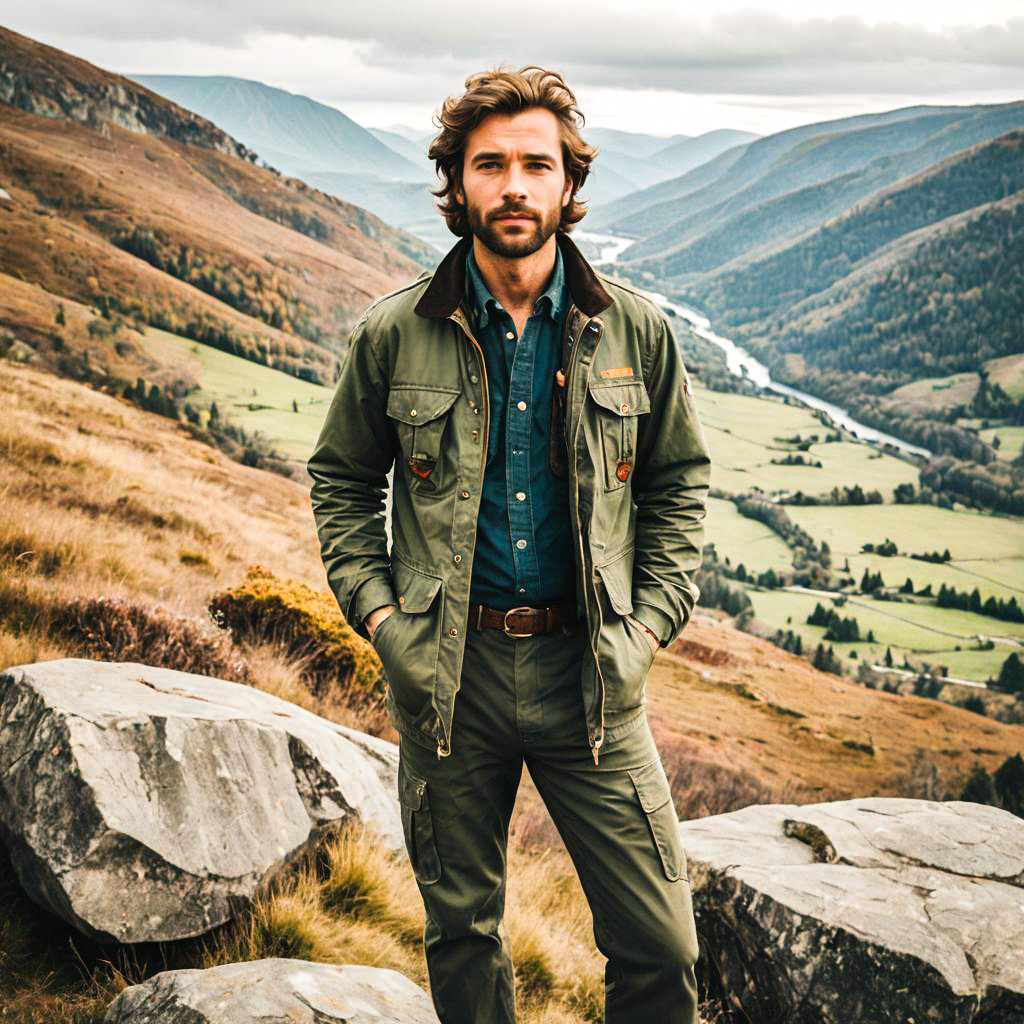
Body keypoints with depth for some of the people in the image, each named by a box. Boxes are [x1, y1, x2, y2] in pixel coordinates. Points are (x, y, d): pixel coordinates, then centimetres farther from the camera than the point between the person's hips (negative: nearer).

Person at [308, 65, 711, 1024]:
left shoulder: (636, 331, -2)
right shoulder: (394, 334, -3)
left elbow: (680, 480, 9)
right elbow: (340, 479, 9)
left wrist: (651, 621, -1)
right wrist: (377, 611, -3)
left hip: (588, 668, 0)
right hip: (447, 669, 0)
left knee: (659, 942, 3)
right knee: (462, 927, 17)